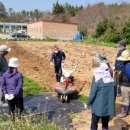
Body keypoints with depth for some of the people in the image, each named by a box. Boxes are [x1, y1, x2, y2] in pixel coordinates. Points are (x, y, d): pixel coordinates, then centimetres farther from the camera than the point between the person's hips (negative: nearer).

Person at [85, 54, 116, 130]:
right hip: (108, 106, 4)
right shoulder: (111, 79, -5)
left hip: (98, 106, -4)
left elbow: (93, 94, -16)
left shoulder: (97, 77, -19)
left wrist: (88, 104, -1)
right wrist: (112, 102, 15)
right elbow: (114, 92, 1)